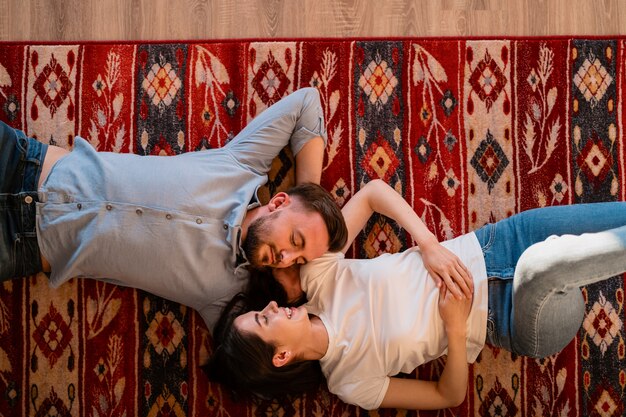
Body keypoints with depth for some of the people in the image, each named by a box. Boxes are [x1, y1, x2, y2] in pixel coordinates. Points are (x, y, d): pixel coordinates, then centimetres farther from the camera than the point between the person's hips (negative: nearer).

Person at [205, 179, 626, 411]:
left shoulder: (317, 280, -9)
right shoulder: (350, 383, -14)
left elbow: (373, 191, -7)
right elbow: (450, 396, -7)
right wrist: (456, 328, -24)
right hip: (512, 323, -4)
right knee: (541, 265, -38)